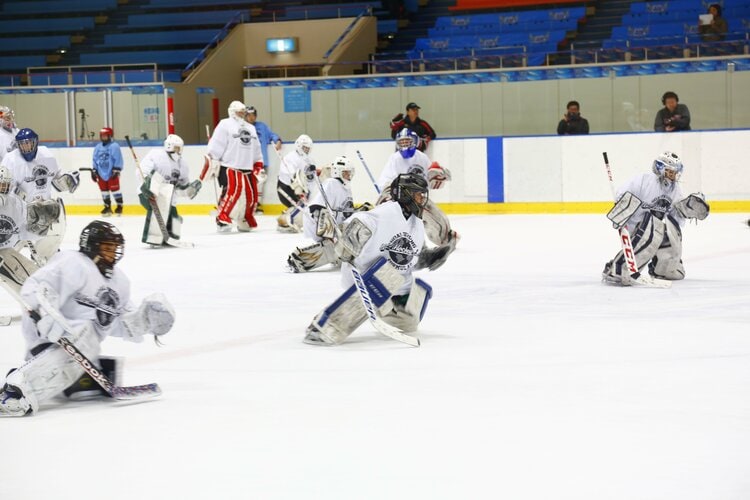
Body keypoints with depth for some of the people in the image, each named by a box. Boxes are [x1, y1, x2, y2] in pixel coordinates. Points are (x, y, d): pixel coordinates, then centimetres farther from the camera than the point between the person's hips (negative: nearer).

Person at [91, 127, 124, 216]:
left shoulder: (114, 146, -9)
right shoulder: (98, 147, 10)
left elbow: (118, 159, -11)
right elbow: (95, 160, 16)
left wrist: (116, 171, -15)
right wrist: (94, 171, 11)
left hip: (111, 173, -6)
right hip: (101, 173, 6)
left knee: (114, 189, -4)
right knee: (104, 190, 10)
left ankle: (119, 206, 8)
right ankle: (107, 207, 19)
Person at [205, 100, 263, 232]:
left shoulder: (250, 128, 24)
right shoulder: (225, 124, -1)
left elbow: (256, 149, 27)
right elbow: (216, 145, -8)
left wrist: (259, 166, 21)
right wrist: (213, 163, -15)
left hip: (247, 168, 7)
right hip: (229, 167, -7)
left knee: (252, 195, 5)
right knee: (232, 191, -23)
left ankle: (245, 221, 20)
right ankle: (222, 220, -20)